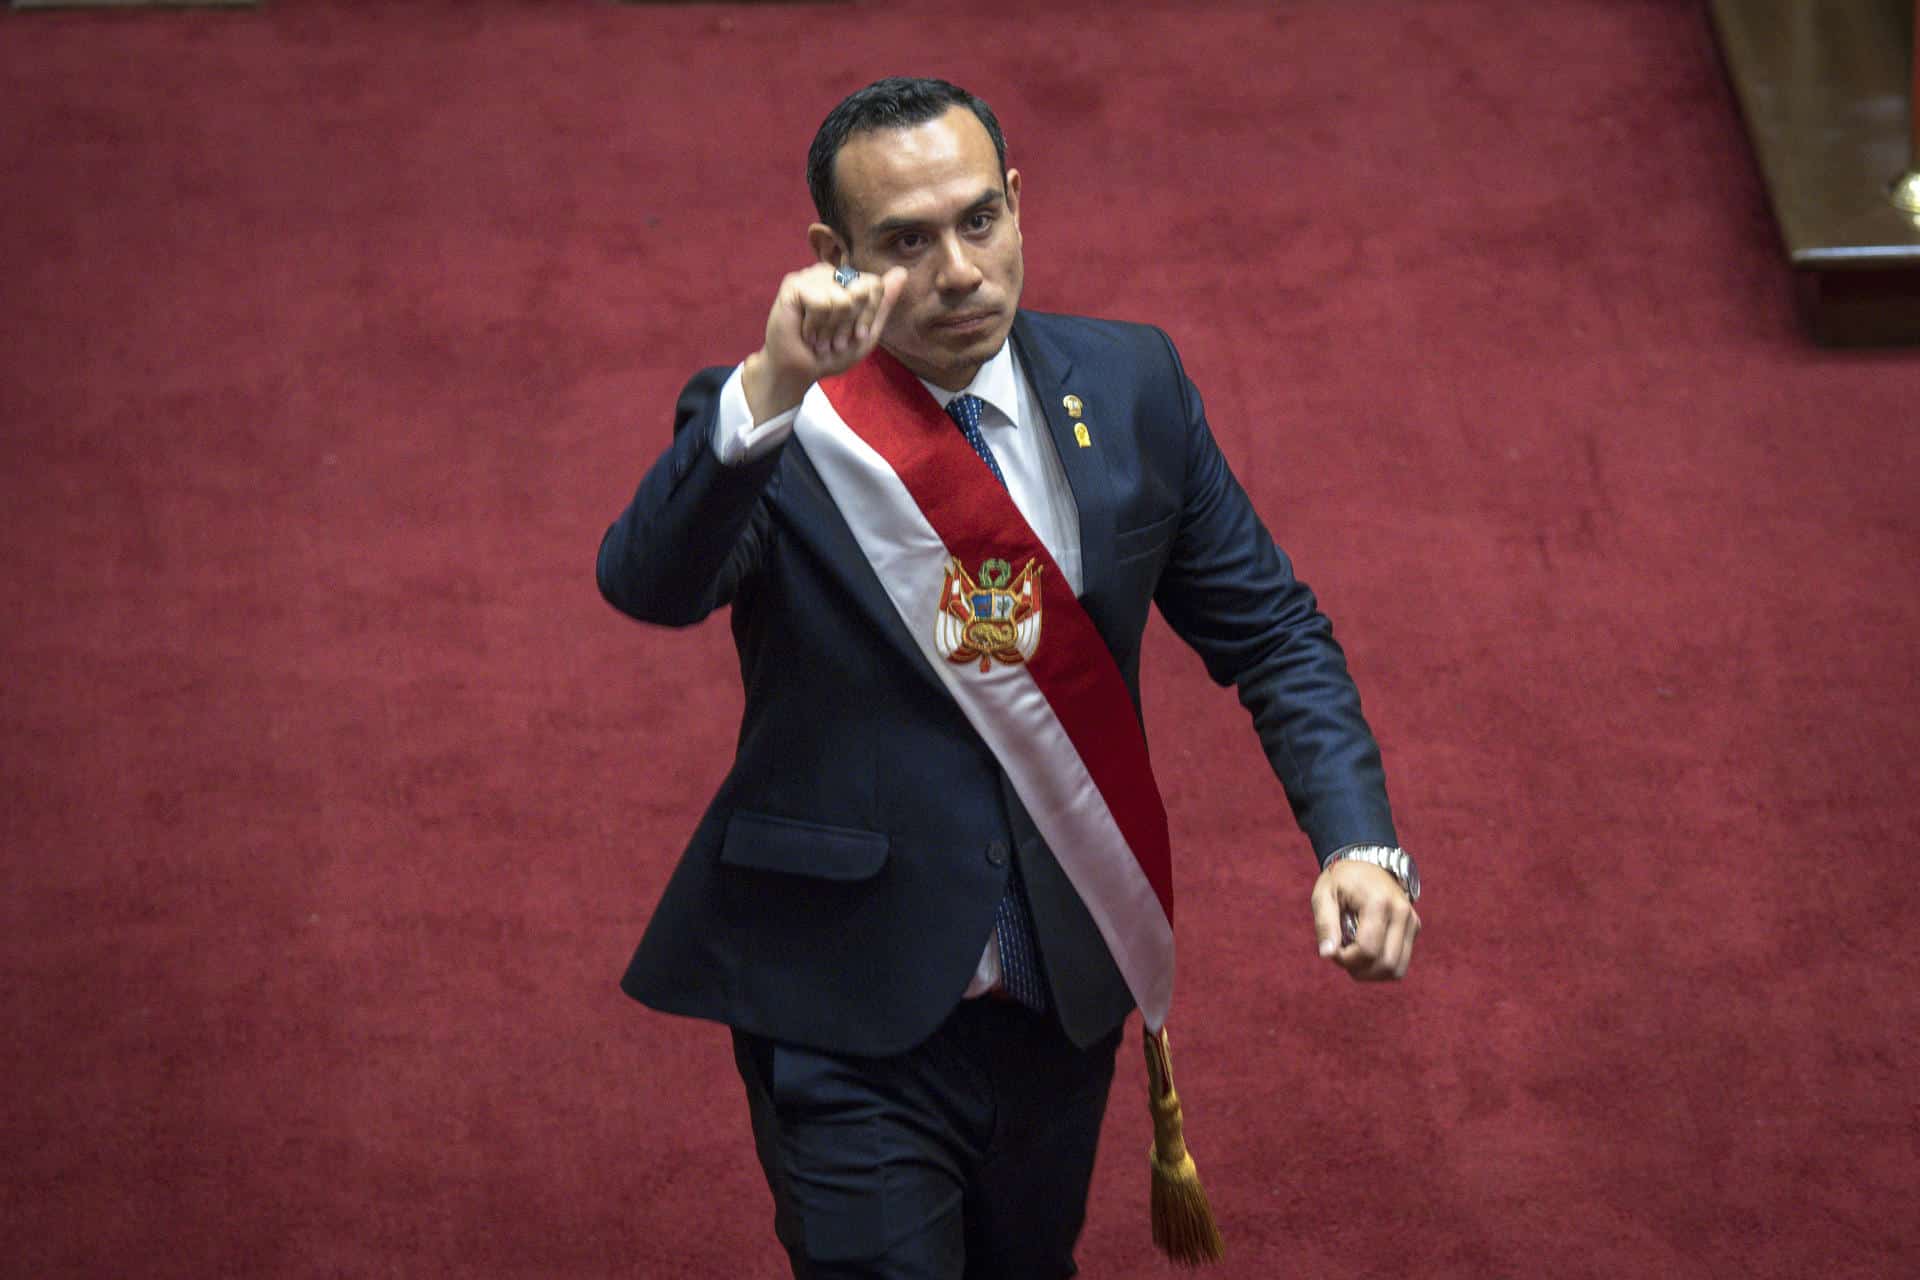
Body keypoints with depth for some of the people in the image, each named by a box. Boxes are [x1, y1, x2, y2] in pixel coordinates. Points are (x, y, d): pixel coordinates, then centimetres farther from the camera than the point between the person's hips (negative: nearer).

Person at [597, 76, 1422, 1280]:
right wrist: (769, 391, -50)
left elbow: (1271, 631, 5)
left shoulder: (1129, 387, -1)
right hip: (851, 1029, -4)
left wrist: (1361, 842, -10)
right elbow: (647, 582, -33)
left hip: (1067, 998, 5)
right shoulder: (764, 433, -13)